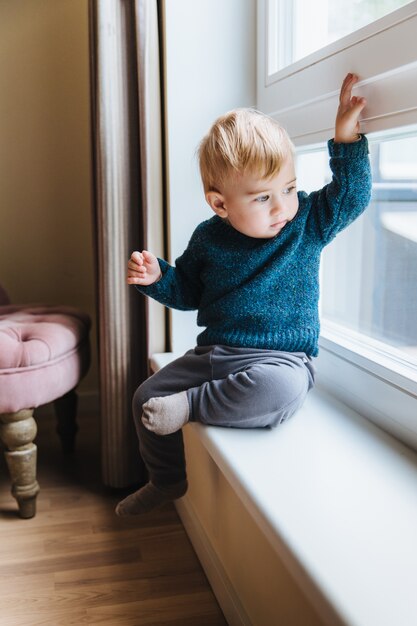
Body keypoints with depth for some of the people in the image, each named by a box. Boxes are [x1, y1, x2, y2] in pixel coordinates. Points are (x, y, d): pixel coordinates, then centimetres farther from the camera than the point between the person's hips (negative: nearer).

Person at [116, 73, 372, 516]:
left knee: (280, 390, -39)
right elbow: (187, 291, 14)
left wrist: (346, 137, -19)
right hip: (213, 352, 4)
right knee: (147, 397, 4)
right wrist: (157, 277, -5)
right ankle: (168, 480, 27)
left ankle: (192, 405, -18)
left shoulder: (308, 222, -3)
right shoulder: (209, 238, 2)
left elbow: (351, 195, -9)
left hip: (280, 358, -4)